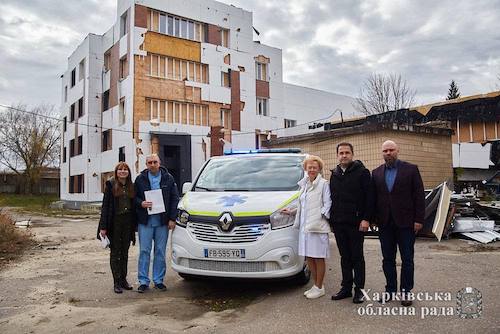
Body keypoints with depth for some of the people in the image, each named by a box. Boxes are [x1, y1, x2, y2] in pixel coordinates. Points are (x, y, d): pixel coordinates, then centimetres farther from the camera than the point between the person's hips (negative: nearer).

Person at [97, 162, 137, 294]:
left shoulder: (131, 186, 8)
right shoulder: (111, 185, -4)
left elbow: (134, 206, 9)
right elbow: (105, 206, -7)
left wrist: (134, 225, 4)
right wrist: (103, 227, -12)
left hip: (127, 222, 4)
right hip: (114, 222, -4)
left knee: (125, 252, 12)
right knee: (115, 252, 4)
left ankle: (123, 279, 23)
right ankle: (117, 282, 11)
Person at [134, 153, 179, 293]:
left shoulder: (168, 178, 4)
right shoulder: (140, 179, 3)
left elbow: (174, 198, 4)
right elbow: (134, 197, 9)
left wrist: (172, 218, -2)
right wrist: (141, 203, -14)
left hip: (163, 221, 1)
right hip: (145, 221, -1)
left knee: (160, 251, 7)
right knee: (144, 251, 2)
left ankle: (158, 280, 19)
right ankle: (143, 281, 12)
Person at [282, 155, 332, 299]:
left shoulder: (324, 184, -4)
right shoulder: (304, 184, 17)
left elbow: (328, 204, -8)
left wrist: (321, 217, -16)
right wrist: (291, 211, 20)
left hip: (317, 226, -7)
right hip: (305, 226, 7)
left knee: (318, 258, 2)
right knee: (309, 257, 11)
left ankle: (319, 287, 14)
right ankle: (315, 285, 24)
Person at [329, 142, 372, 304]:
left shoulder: (362, 172, -5)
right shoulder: (334, 174, 13)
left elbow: (368, 197, -9)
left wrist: (365, 219, -15)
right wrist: (331, 219, 13)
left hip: (356, 223, -5)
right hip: (338, 223, 5)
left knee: (357, 257, 4)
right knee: (344, 257, 12)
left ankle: (359, 289, 14)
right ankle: (346, 287, 21)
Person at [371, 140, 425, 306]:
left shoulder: (411, 169, -1)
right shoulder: (376, 173, 8)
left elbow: (419, 196, -3)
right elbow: (373, 197, 9)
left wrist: (419, 219, -8)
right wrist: (373, 218, 2)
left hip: (405, 222, -3)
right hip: (385, 223, 3)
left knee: (407, 259, 6)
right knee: (388, 259, 10)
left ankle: (405, 291, 18)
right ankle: (390, 289, 22)